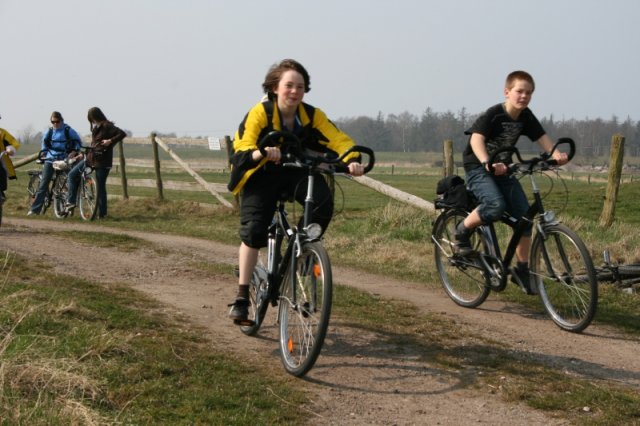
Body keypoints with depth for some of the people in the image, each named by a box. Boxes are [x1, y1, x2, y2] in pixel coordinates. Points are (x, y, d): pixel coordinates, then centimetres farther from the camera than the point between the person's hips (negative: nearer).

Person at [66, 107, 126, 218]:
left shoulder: (107, 126, -10)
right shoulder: (96, 128, 16)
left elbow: (122, 134, -19)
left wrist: (110, 141, -24)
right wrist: (83, 154, 22)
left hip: (102, 161, -8)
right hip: (91, 158, 8)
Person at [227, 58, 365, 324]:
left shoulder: (312, 115, -11)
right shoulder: (260, 113, -20)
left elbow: (339, 140, -19)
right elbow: (241, 151, -29)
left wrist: (352, 161, -41)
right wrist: (259, 153, -52)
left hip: (296, 172, 3)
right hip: (262, 175, -2)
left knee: (323, 200, -27)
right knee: (253, 230, -17)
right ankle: (242, 297, -3)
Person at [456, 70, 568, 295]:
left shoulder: (526, 117, 0)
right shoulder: (493, 114, -19)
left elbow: (542, 137, -4)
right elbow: (476, 139, -32)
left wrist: (556, 154, -26)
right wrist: (487, 163, -49)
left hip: (503, 169, 7)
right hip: (478, 168, -6)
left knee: (524, 215, -3)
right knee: (496, 205, -32)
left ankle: (522, 269, 8)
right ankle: (463, 230, -6)